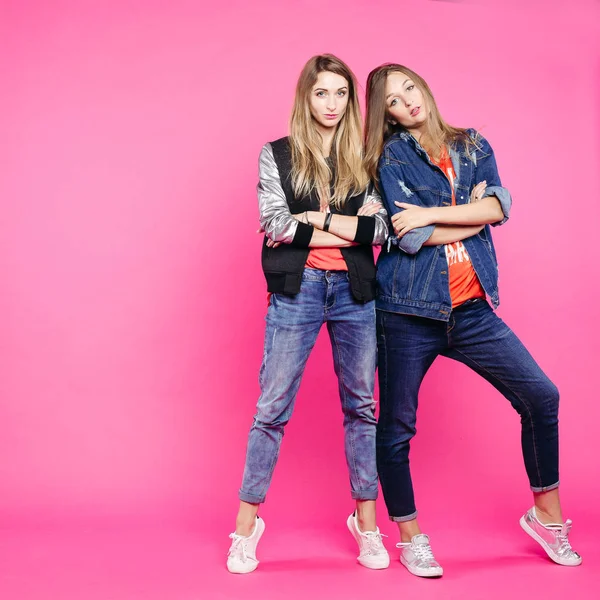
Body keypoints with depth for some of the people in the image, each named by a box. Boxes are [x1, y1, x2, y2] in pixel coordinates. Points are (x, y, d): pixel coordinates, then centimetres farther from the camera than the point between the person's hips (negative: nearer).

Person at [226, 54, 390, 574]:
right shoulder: (277, 155, 7)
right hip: (297, 291, -2)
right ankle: (247, 522, 12)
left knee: (361, 406, 9)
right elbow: (274, 224, -7)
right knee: (272, 408, -1)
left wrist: (315, 217, -8)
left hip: (355, 291, 3)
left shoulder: (364, 158, 12)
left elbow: (381, 229, 1)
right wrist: (349, 228, -7)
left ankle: (366, 521, 21)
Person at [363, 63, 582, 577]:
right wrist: (472, 215, -3)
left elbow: (499, 205, -6)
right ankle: (410, 539, 23)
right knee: (396, 427, 3)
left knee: (541, 397, 1)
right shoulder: (391, 158, 0)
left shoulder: (473, 147, 12)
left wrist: (431, 213, -13)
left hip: (471, 308, 4)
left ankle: (546, 514, 23)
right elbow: (408, 238, -13)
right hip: (408, 309, -3)